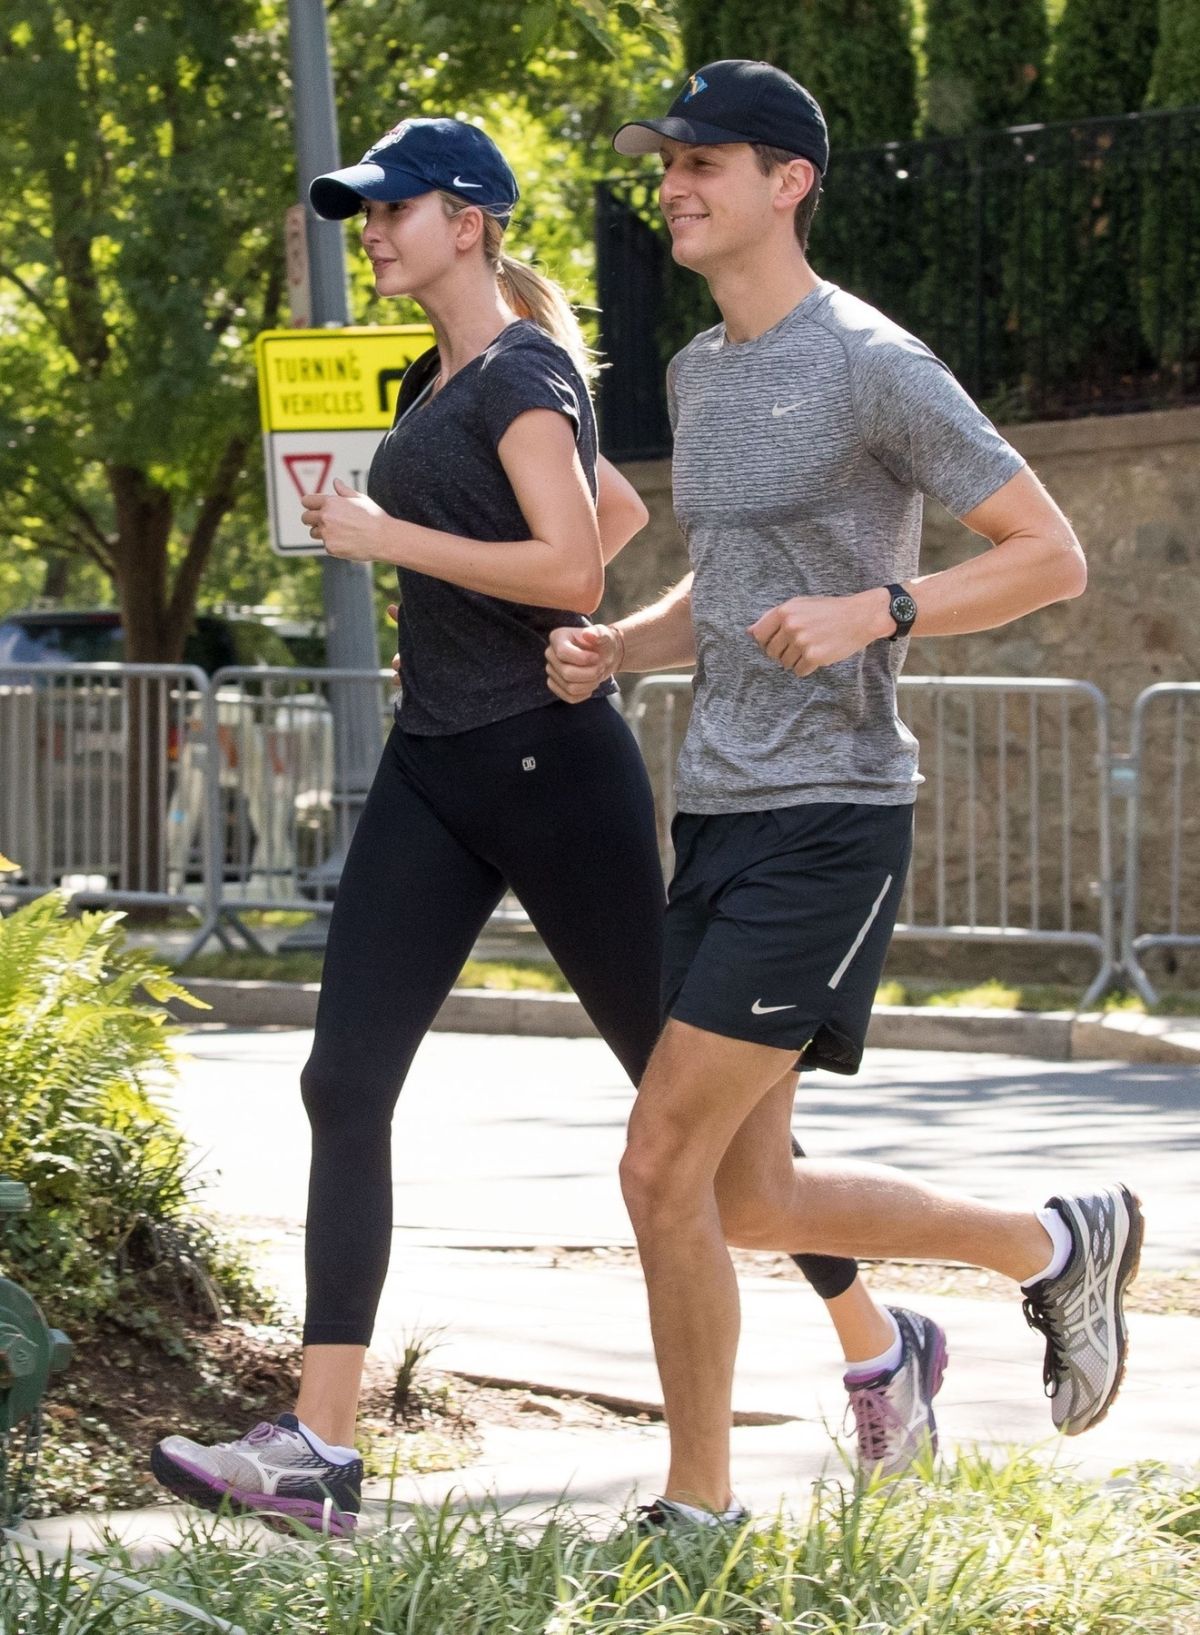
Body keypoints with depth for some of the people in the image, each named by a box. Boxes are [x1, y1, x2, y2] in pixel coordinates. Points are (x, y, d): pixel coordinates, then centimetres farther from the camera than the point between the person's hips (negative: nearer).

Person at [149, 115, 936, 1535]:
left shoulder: (523, 372, -11)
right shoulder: (440, 384, 16)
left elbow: (574, 565, -24)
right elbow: (624, 509, 29)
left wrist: (391, 538, -19)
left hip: (549, 763, -9)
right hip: (433, 766, 9)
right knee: (346, 1083, -4)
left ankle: (878, 1346, 20)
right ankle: (317, 1448, -10)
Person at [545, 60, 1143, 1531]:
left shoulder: (873, 367, -10)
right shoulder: (698, 374, 15)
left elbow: (1051, 556, -9)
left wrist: (872, 612, -22)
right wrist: (612, 650, 7)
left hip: (825, 818, -9)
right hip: (717, 807, 9)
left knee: (664, 1169, -11)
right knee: (746, 1200, 11)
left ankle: (697, 1506, 3)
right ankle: (1053, 1246, 29)